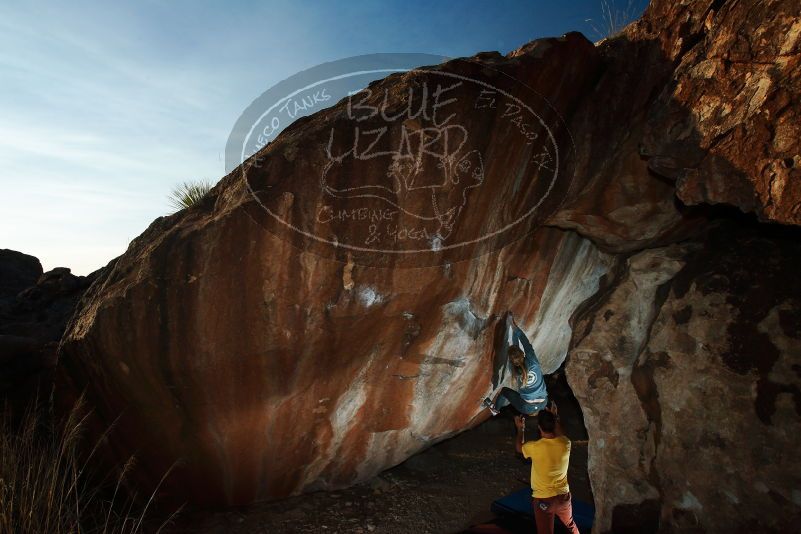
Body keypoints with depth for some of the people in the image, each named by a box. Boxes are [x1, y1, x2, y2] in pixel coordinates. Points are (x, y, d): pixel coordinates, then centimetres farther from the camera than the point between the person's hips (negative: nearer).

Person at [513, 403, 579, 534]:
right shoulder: (565, 444, -15)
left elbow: (519, 447, 0)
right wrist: (554, 417, 18)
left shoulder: (535, 447, -24)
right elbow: (560, 435, 12)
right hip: (563, 496, 4)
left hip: (543, 499, -4)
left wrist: (520, 429, 12)